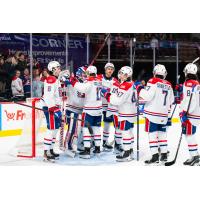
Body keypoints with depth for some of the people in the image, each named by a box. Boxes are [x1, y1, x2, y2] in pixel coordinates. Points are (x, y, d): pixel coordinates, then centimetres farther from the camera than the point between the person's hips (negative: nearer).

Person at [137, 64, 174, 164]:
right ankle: (164, 154, 17)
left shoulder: (153, 81, -9)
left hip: (152, 112, -6)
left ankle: (155, 156, -9)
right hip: (163, 114, 6)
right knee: (162, 133, 15)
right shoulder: (168, 85, 8)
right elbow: (171, 100, 16)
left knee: (152, 133, -5)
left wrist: (140, 90, 0)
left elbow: (147, 96, -16)